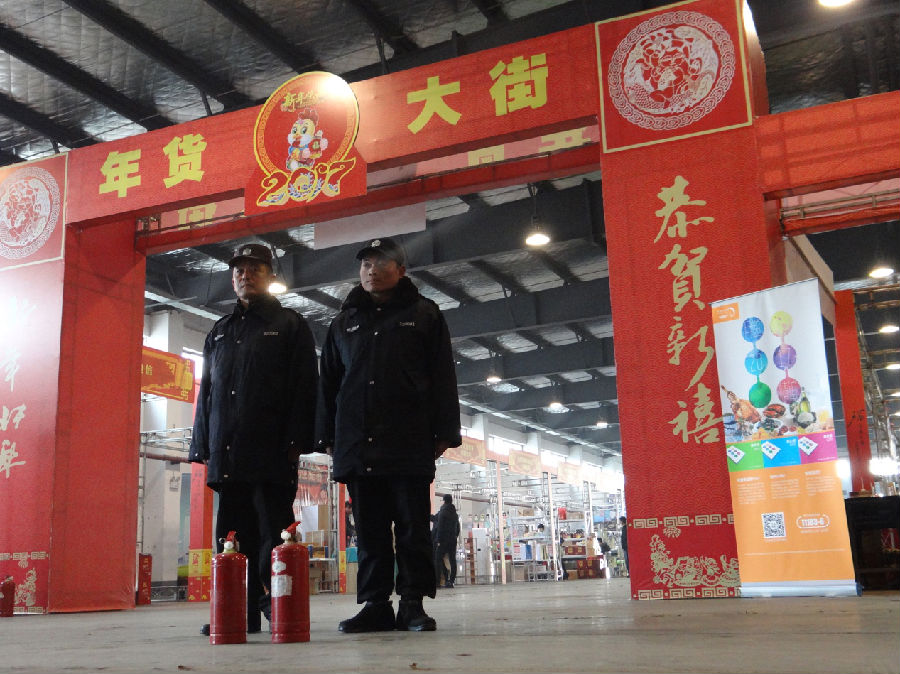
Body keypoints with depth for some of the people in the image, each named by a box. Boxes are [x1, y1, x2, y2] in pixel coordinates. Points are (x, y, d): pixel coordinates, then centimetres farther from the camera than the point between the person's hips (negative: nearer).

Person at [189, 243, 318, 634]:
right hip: (227, 452, 5)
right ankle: (242, 612, 11)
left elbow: (303, 386, -2)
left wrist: (296, 441, -12)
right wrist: (203, 447, 11)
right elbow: (205, 393, 22)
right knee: (234, 536, 5)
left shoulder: (289, 325, 7)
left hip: (271, 452, -5)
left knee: (273, 532, -4)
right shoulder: (219, 332, 23)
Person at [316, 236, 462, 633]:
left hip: (409, 444, -3)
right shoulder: (343, 323, 20)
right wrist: (328, 437, 8)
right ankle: (375, 605, 10)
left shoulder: (424, 315, 10)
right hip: (355, 446, 3)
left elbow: (443, 378, 4)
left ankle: (412, 604, 6)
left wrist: (443, 433, -5)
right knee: (369, 533, 5)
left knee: (413, 529, -1)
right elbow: (327, 384, 18)